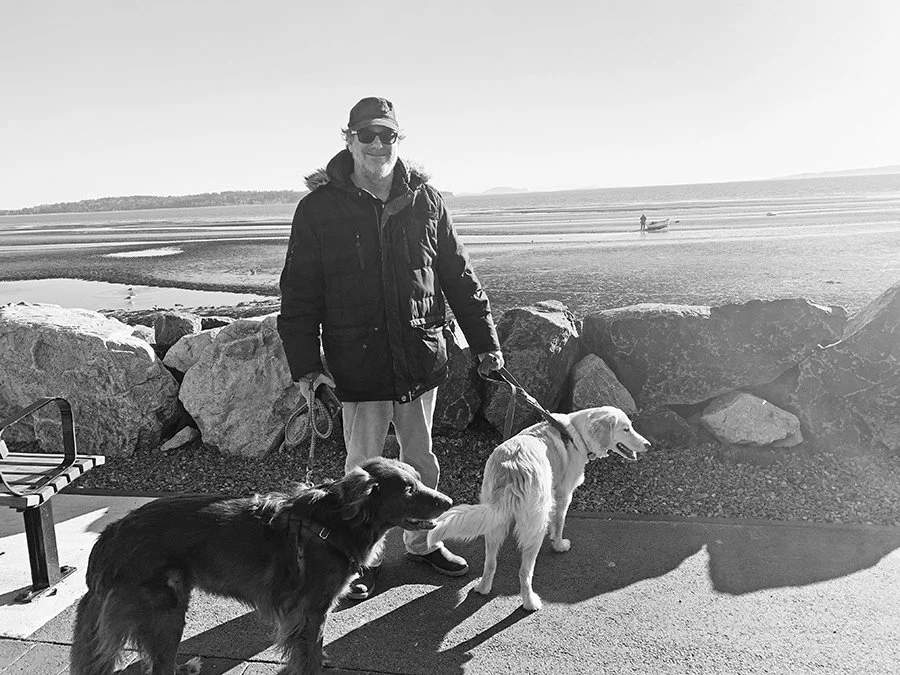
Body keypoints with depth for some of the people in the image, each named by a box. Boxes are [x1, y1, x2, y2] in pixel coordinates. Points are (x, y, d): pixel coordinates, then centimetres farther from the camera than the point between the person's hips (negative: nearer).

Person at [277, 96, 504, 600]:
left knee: (421, 460, 17)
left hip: (422, 357, 3)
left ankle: (421, 542, 38)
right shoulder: (319, 208, -4)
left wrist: (486, 343, 7)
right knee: (364, 467, 10)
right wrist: (305, 364, -8)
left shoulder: (425, 200, 2)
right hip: (359, 363, -2)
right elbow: (299, 294, -2)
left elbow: (460, 277, 7)